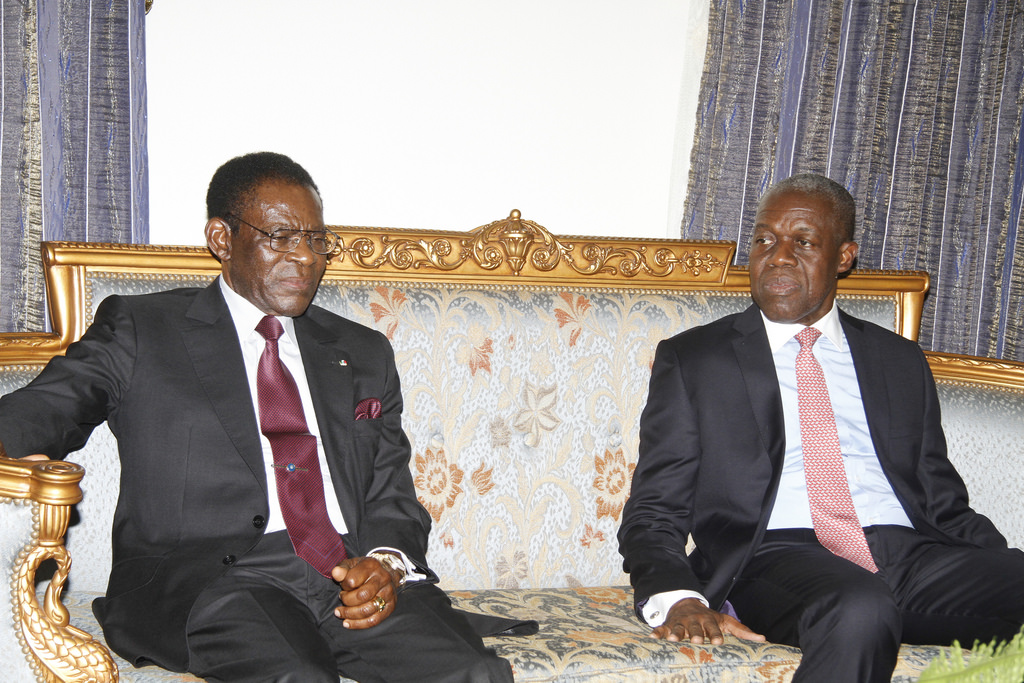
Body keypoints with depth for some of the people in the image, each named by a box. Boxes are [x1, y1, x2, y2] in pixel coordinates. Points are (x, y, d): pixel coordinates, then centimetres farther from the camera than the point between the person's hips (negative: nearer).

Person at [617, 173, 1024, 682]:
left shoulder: (900, 362, 22)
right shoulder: (691, 360, 13)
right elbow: (653, 511, 7)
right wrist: (676, 599, -14)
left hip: (911, 552, 3)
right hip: (775, 556, -2)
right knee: (858, 612, -37)